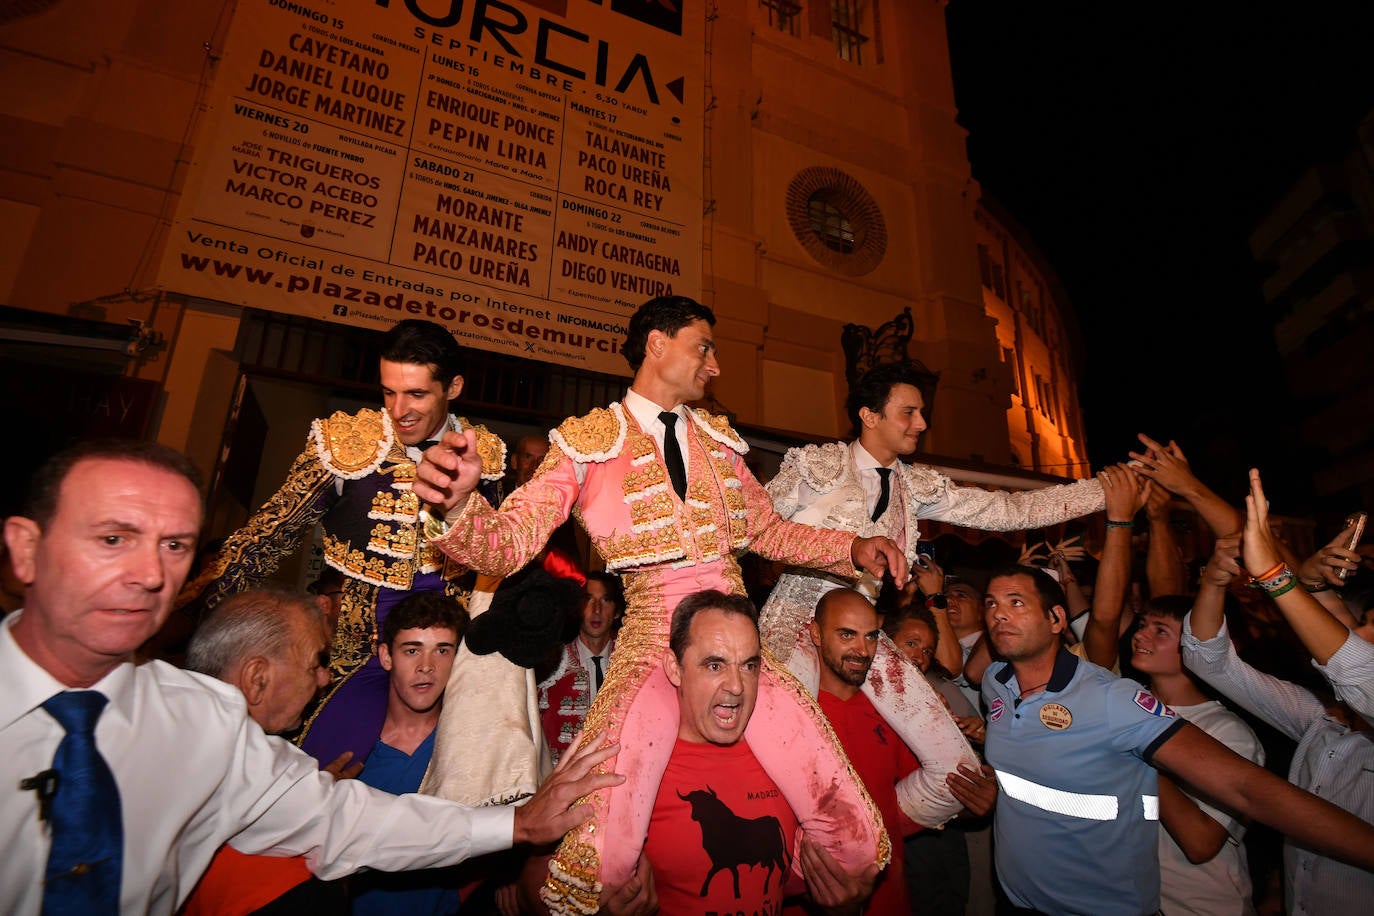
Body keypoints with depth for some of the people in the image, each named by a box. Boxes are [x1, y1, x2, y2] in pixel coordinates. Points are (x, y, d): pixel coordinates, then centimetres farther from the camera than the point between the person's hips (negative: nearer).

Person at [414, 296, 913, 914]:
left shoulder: (718, 438, 14)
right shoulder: (588, 442, 0)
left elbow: (768, 530, 21)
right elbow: (510, 544, -8)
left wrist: (852, 549, 7)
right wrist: (457, 504, -29)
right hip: (653, 643, -4)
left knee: (857, 839, -3)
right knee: (599, 862, -24)